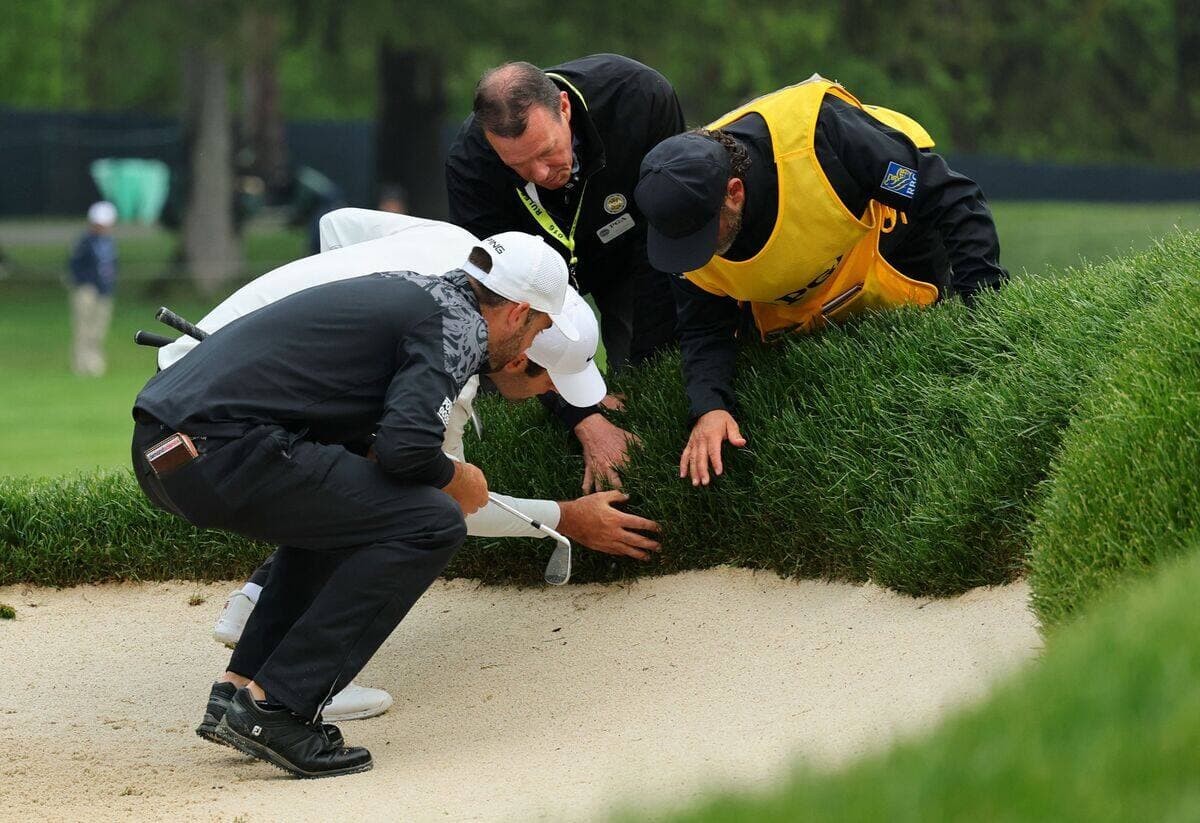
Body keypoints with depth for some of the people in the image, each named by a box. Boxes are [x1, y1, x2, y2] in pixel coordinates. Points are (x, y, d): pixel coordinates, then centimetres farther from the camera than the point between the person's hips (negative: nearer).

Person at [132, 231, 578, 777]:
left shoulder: (407, 290, 26)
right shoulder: (456, 327, -2)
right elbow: (406, 444, -17)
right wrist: (456, 480, 4)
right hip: (219, 454, -10)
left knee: (334, 504, 32)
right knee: (432, 524, -7)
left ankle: (239, 690, 21)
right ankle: (273, 707, -9)